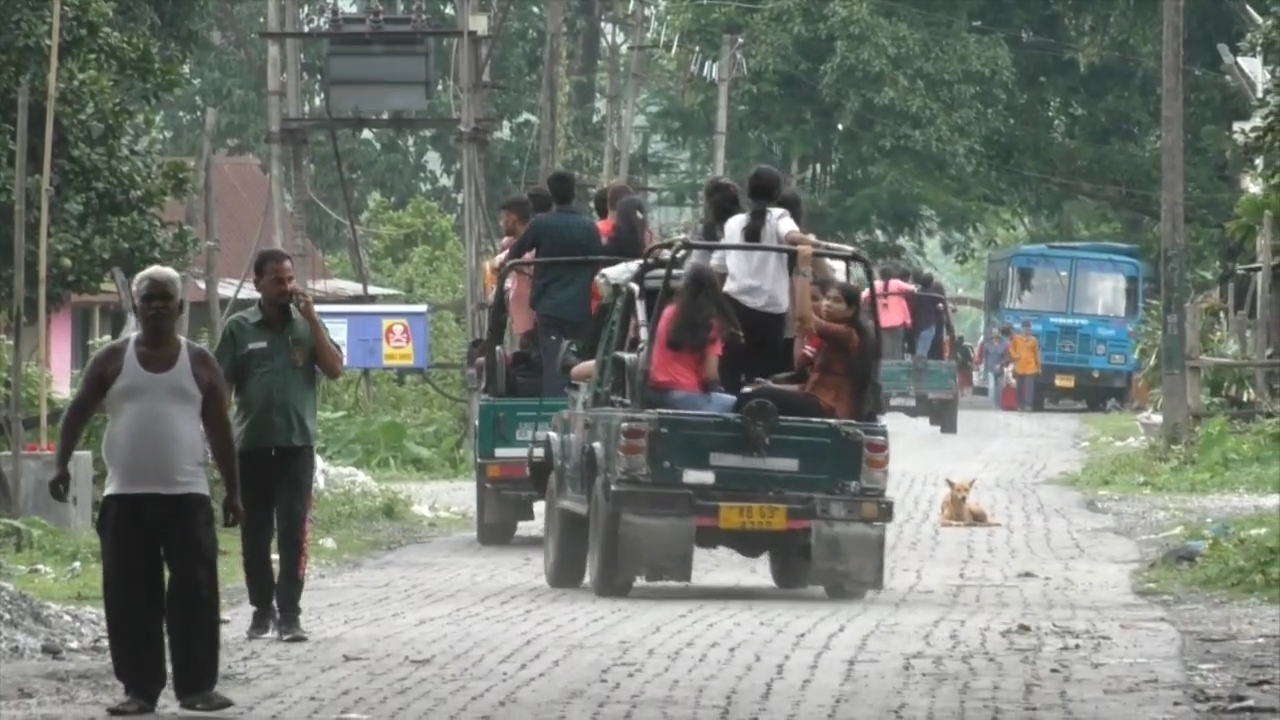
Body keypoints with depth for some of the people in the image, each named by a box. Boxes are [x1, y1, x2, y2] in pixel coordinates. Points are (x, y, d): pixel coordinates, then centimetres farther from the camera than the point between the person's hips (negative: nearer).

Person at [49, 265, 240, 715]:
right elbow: (78, 413, 5)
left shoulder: (199, 362, 6)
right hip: (125, 498, 0)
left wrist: (232, 490, 6)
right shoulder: (113, 359, 5)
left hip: (186, 497, 0)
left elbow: (219, 429, 9)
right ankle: (139, 689, 6)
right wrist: (61, 464, -9)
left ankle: (197, 685, 2)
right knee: (130, 597, 0)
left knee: (195, 592, -5)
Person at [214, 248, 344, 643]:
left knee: (293, 530, -6)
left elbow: (334, 370, -3)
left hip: (297, 443, 0)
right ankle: (262, 608, 18)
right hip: (251, 444, 0)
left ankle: (289, 613, -5)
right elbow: (220, 387, 3)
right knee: (255, 532, 6)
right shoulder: (239, 328, 3)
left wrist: (312, 319, -8)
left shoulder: (307, 325, 7)